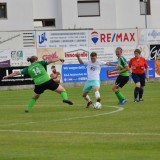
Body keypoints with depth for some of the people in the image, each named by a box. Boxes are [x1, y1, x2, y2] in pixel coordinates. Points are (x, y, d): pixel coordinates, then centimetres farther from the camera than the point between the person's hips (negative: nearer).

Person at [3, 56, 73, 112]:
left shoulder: (28, 69, 13)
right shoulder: (40, 63, 8)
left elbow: (17, 73, 13)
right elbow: (49, 61, 2)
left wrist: (8, 76, 20)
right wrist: (58, 59, 13)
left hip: (39, 84, 3)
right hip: (47, 81, -3)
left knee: (34, 97, 28)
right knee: (61, 89, 7)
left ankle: (28, 109, 21)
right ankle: (65, 98, -21)